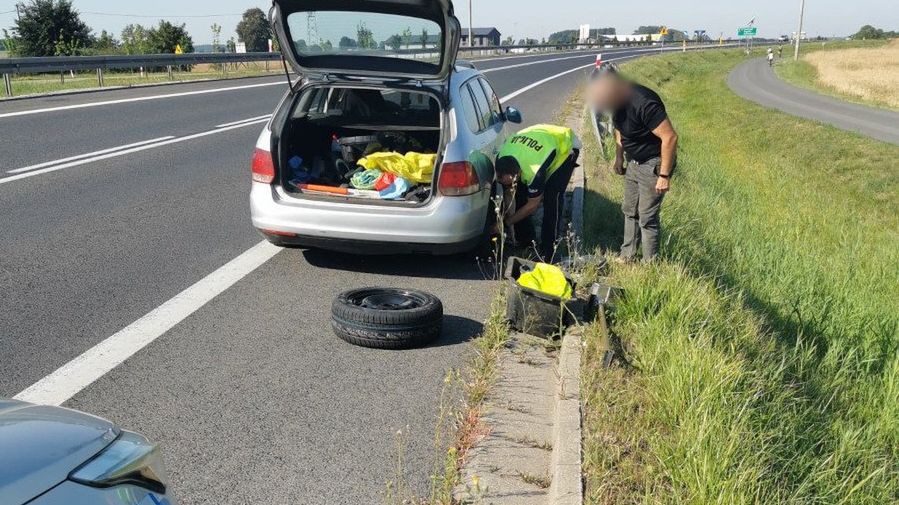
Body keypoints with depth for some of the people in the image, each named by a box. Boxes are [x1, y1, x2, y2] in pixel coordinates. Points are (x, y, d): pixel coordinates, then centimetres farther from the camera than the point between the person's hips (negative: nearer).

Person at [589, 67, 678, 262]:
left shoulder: (644, 104, -33)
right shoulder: (617, 98, -7)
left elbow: (670, 137, -30)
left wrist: (664, 175, -25)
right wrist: (619, 157, 12)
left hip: (653, 164, -8)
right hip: (633, 162, 8)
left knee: (647, 218, 0)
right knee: (630, 211, 17)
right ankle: (627, 256, 32)